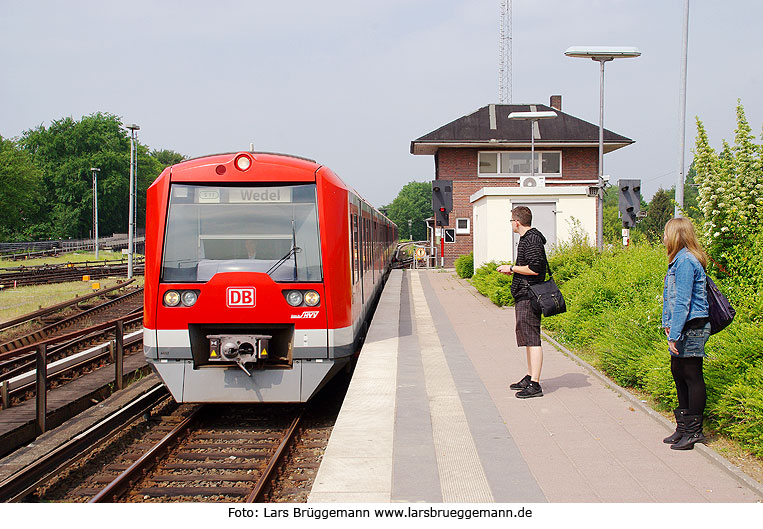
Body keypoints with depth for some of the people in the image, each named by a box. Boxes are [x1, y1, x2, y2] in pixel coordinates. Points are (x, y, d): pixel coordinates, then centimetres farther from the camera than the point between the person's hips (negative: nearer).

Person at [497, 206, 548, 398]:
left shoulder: (532, 240, -16)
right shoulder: (527, 238, 17)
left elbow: (534, 268, -23)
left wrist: (511, 268, -13)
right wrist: (512, 270, 21)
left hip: (529, 295, -11)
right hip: (524, 295, 11)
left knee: (532, 339, -11)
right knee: (528, 339, 16)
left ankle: (534, 385, -11)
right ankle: (529, 377, 25)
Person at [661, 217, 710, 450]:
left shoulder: (686, 261, -19)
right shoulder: (679, 260, 11)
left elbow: (682, 302, -21)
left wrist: (674, 335, -20)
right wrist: (668, 323, 15)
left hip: (692, 329, -10)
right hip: (683, 327, 10)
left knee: (692, 376, -2)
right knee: (678, 372, 16)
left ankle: (694, 431, 7)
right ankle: (683, 427, 26)